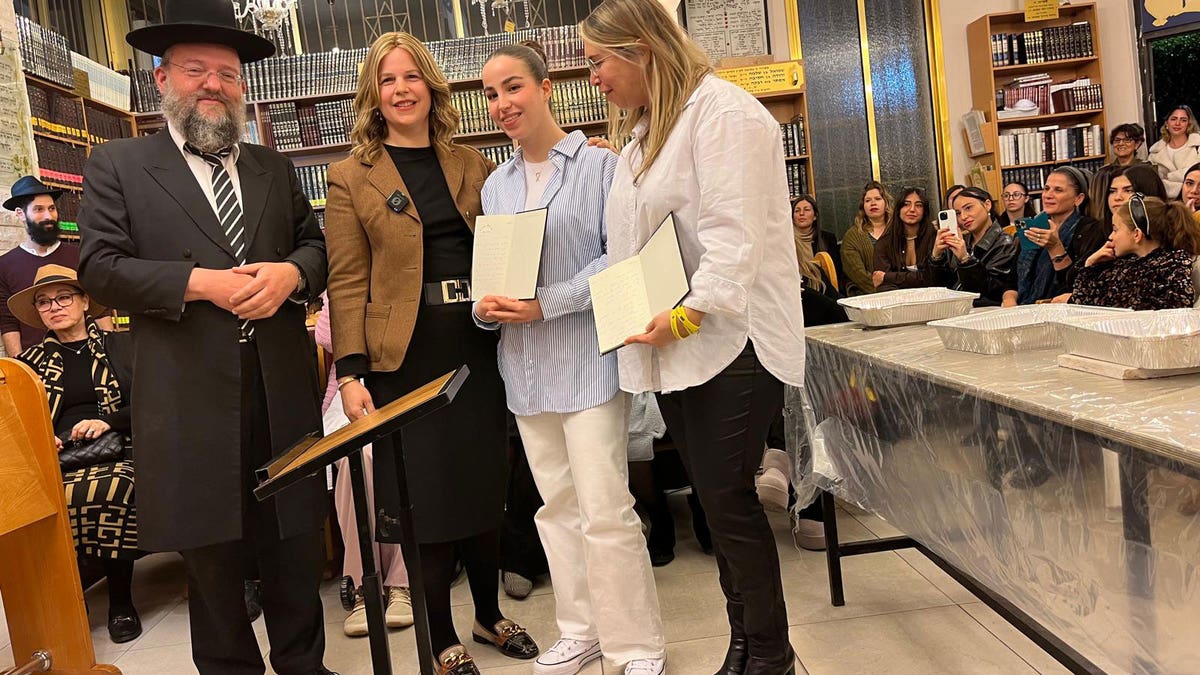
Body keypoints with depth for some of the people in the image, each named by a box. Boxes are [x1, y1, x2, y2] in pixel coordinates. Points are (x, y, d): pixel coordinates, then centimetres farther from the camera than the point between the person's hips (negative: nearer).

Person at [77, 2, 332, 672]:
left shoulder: (273, 166, 15)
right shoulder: (117, 165, 4)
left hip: (284, 386, 3)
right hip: (192, 395, -3)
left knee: (297, 540, 11)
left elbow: (317, 244, 14)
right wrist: (201, 282, -16)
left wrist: (289, 274, -10)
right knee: (212, 553, 9)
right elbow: (99, 266, -4)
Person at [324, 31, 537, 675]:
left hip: (478, 351, 4)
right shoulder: (351, 176, 0)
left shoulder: (473, 165, 11)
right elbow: (347, 282, -6)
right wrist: (351, 373, -13)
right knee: (427, 502, 5)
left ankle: (490, 614, 33)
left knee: (485, 489, 13)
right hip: (405, 360, -3)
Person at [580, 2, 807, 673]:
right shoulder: (642, 132, 20)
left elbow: (734, 234, -19)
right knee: (718, 501, 11)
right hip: (675, 348, 8)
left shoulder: (721, 110, -8)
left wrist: (689, 312, -26)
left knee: (728, 499, -5)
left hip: (730, 339, -8)